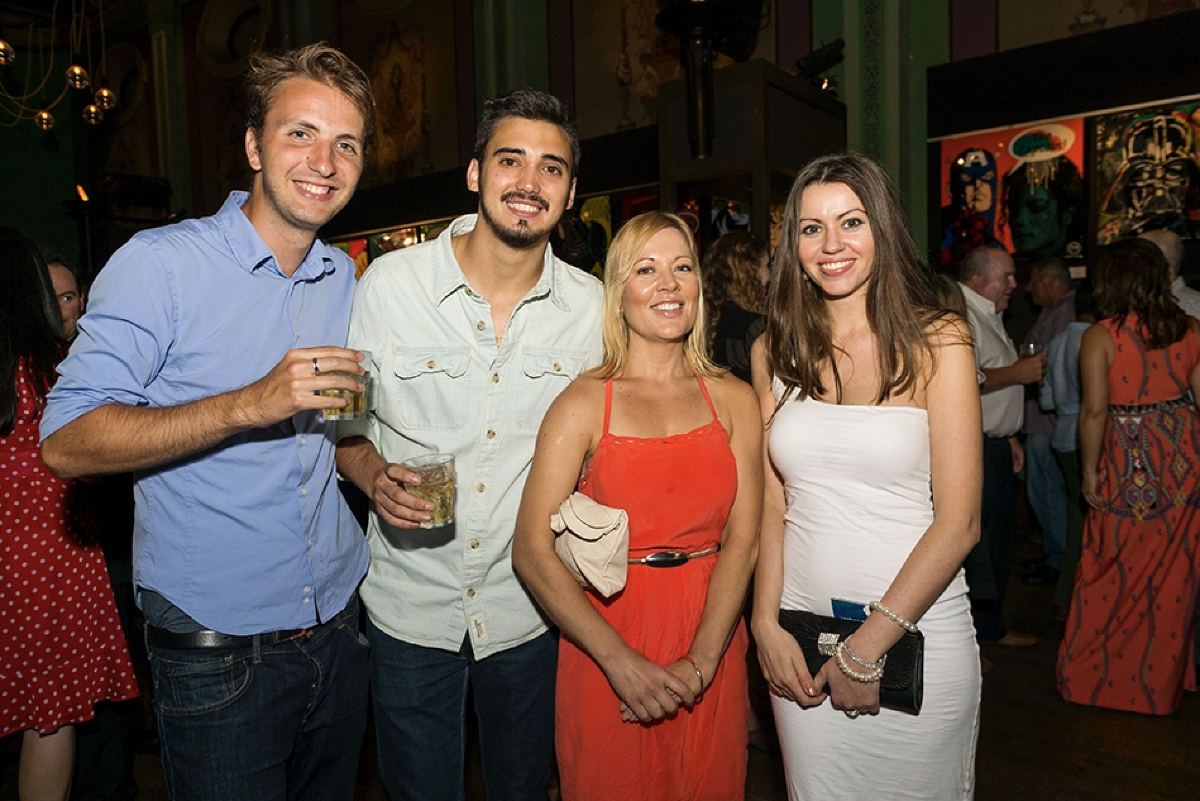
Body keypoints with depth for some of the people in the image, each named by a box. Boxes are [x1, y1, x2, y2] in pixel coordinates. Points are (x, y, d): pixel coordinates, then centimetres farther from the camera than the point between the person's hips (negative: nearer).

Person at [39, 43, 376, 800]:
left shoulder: (346, 279, 7)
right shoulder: (160, 263, -12)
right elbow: (66, 442, -18)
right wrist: (250, 405, -29)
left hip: (340, 631, 6)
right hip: (218, 655, -5)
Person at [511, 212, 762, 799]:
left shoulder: (733, 400, 2)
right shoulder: (584, 404, -8)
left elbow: (742, 538, -3)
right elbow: (531, 552, -13)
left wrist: (699, 664, -13)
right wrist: (622, 662, -16)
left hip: (712, 647, 3)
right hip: (605, 647, -3)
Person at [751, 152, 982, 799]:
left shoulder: (937, 343, -6)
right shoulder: (774, 352, 3)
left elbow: (959, 521, -9)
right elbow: (771, 502, 5)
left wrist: (870, 643, -12)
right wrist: (766, 624, -6)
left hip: (917, 628, -2)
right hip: (800, 633, 3)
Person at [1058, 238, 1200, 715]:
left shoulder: (1100, 336, -11)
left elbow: (1094, 411, -15)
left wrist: (1089, 470, -6)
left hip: (1129, 461, -4)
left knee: (1117, 569, 7)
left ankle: (1098, 674, 20)